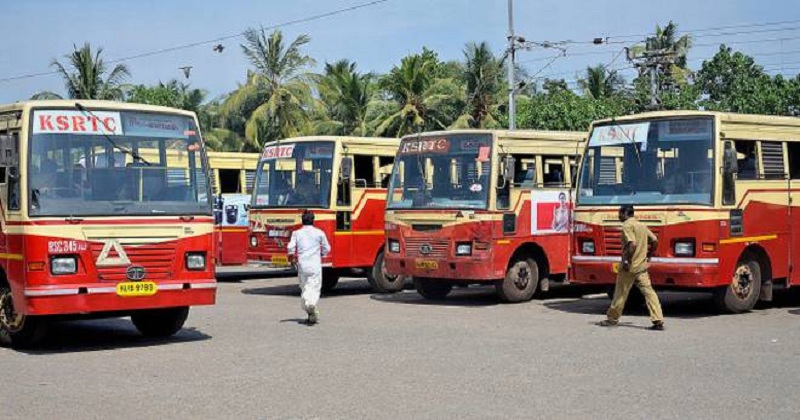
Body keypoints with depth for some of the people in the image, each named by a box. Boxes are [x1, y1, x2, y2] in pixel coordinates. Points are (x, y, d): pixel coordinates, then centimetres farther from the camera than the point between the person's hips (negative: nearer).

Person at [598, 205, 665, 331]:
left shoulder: (627, 225, -11)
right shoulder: (642, 225, 14)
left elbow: (632, 244, -24)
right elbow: (655, 241, 13)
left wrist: (626, 260, -19)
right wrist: (648, 255, 19)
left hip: (629, 267, -7)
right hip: (642, 266, 7)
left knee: (620, 294, 5)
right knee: (648, 292, 1)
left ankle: (612, 319, 17)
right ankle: (658, 321, -6)